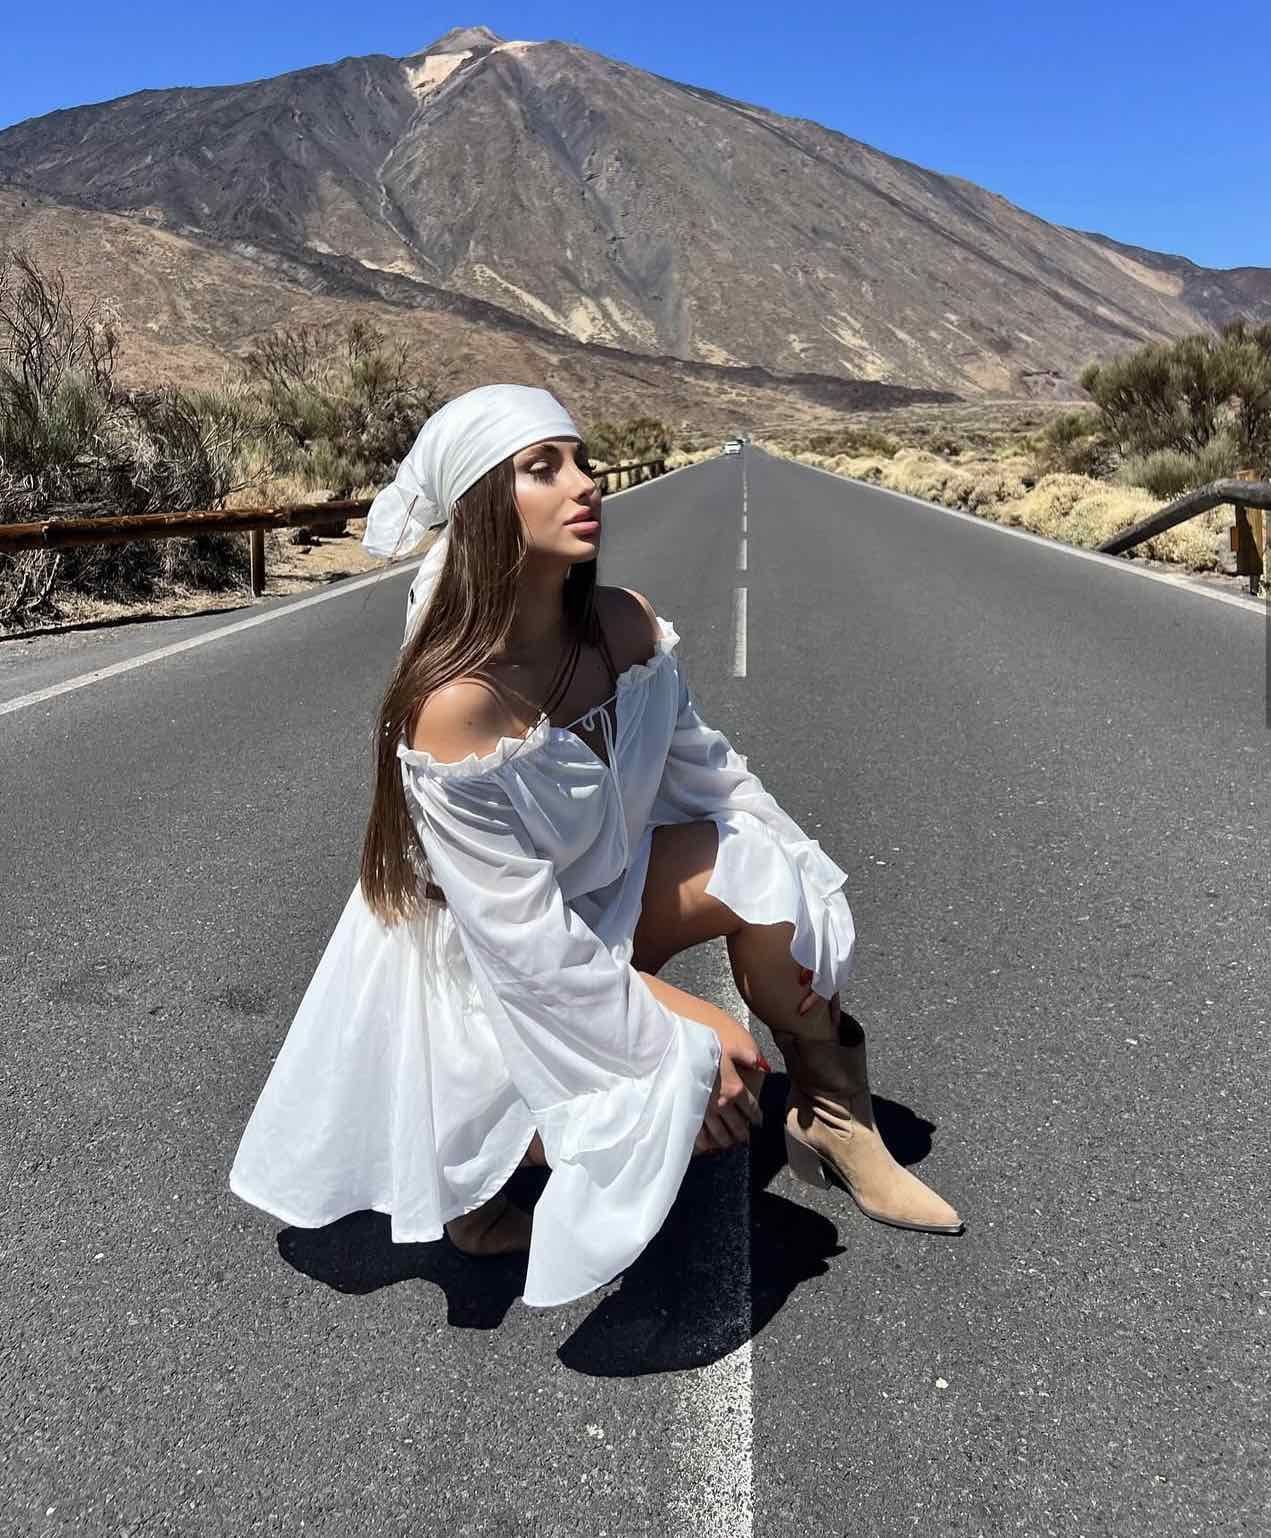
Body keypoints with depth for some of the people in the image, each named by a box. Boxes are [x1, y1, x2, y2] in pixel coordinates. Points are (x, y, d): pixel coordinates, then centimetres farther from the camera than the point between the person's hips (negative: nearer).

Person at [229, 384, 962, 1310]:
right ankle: (460, 1161, 10)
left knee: (769, 871, -15)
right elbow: (523, 934, -29)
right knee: (672, 1103, -18)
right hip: (490, 964, -6)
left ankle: (839, 1125, 4)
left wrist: (803, 898, -11)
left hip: (595, 890, 6)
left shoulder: (627, 625, -14)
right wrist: (683, 1043, -23)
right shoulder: (454, 705, -34)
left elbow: (705, 766, -2)